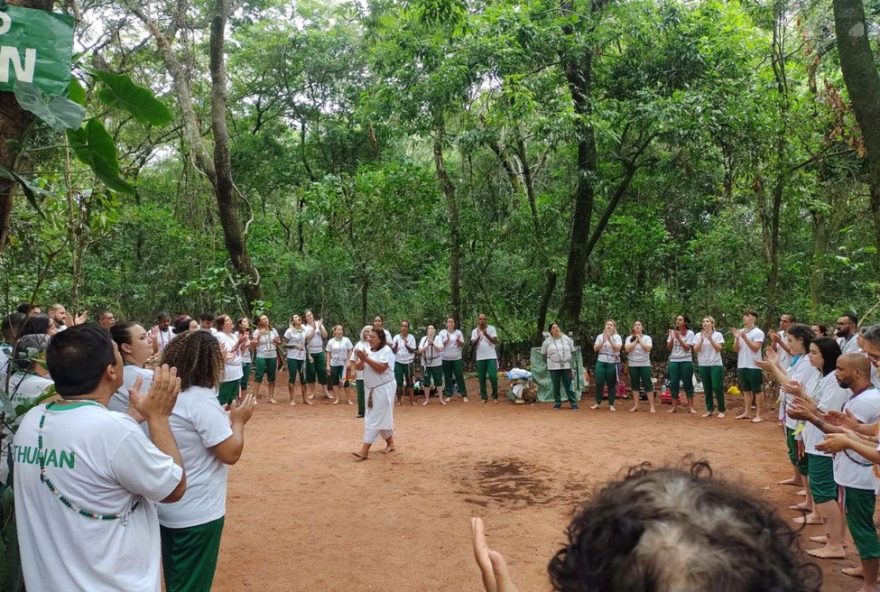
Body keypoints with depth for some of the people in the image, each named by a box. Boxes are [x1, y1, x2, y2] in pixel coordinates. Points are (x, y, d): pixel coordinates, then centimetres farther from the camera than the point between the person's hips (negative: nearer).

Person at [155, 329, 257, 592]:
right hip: (197, 513, -8)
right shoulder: (201, 400, -23)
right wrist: (238, 420, -7)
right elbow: (231, 453, -22)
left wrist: (226, 418, 8)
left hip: (166, 508, 9)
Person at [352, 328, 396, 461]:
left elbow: (381, 368, -26)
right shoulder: (368, 351, 9)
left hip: (383, 389, -8)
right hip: (371, 389, 8)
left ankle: (364, 450, -9)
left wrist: (366, 358, -27)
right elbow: (359, 367, 5)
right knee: (382, 417, 15)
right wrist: (361, 360, -15)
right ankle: (390, 443, 28)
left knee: (374, 419, -8)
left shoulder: (386, 350, -14)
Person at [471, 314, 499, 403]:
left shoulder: (491, 328, -1)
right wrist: (478, 338, -22)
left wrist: (486, 335, -25)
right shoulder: (474, 331, 4)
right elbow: (472, 345, -4)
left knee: (493, 376, -9)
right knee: (481, 378, 5)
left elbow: (495, 341, -10)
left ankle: (495, 396, 5)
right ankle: (484, 397, 16)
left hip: (491, 357, -2)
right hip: (480, 358, 2)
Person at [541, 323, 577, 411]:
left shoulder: (566, 339, 3)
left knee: (569, 386, 0)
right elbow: (543, 354, 11)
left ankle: (574, 404, 5)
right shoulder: (547, 341, -1)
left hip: (566, 366, 0)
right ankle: (557, 403, 16)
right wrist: (551, 359, 8)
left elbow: (572, 351, 14)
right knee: (555, 386, 5)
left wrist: (569, 359, 6)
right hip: (554, 367, 0)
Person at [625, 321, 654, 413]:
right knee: (634, 385, 6)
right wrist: (636, 340, -10)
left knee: (648, 384, -5)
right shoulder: (629, 338, 4)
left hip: (645, 364, -2)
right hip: (633, 365, 2)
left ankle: (652, 406, -3)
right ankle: (636, 405, 13)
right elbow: (627, 348, -11)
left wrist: (640, 339, -11)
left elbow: (647, 348, -16)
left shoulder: (647, 337, 0)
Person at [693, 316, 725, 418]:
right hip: (703, 365, 3)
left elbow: (718, 349, -9)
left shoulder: (718, 334, -1)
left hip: (716, 364, -3)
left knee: (717, 387, -4)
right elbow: (696, 349, -3)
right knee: (707, 388, 7)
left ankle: (721, 410, 5)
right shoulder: (698, 335, 5)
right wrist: (702, 339, -15)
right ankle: (710, 410, 15)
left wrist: (710, 339, -18)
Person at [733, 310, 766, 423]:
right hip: (742, 365, 6)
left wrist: (745, 337, -24)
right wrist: (737, 338, -11)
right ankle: (747, 412, 22)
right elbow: (736, 349, 6)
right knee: (746, 390, 14)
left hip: (754, 366, -6)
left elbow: (755, 348, -16)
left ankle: (760, 415, 5)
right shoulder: (740, 332, 9)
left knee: (757, 390, 0)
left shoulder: (758, 332, -7)